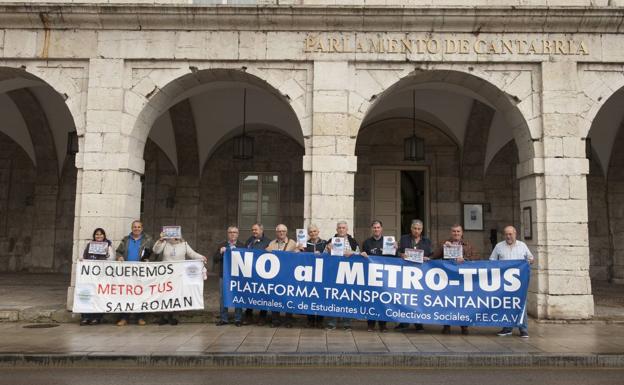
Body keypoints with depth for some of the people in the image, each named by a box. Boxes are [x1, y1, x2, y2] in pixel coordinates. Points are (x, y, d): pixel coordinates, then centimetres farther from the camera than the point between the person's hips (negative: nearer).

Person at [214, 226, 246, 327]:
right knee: (223, 297, 8)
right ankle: (224, 319, 18)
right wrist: (220, 253, -12)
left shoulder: (242, 246, 3)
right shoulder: (221, 245, 9)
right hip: (224, 275, 2)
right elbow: (215, 259, 4)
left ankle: (238, 319, 13)